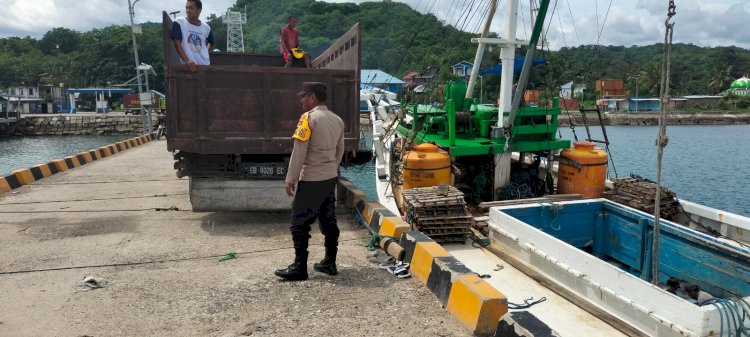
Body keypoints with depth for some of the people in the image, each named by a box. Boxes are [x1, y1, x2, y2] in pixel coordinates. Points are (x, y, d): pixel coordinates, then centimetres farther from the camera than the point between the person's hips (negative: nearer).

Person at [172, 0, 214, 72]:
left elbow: (211, 42, 30)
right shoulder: (179, 22, -2)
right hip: (188, 66, -4)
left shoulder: (206, 27, 9)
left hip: (205, 65, 4)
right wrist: (187, 61, -25)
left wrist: (205, 52, 10)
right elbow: (177, 44, -11)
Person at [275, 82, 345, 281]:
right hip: (331, 178, 8)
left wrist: (290, 179, -10)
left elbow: (299, 152, -16)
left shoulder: (309, 118, -14)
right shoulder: (337, 120, 8)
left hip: (311, 180, -8)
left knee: (300, 224, 0)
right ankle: (329, 263, 19)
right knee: (329, 221, 12)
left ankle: (299, 268, 4)